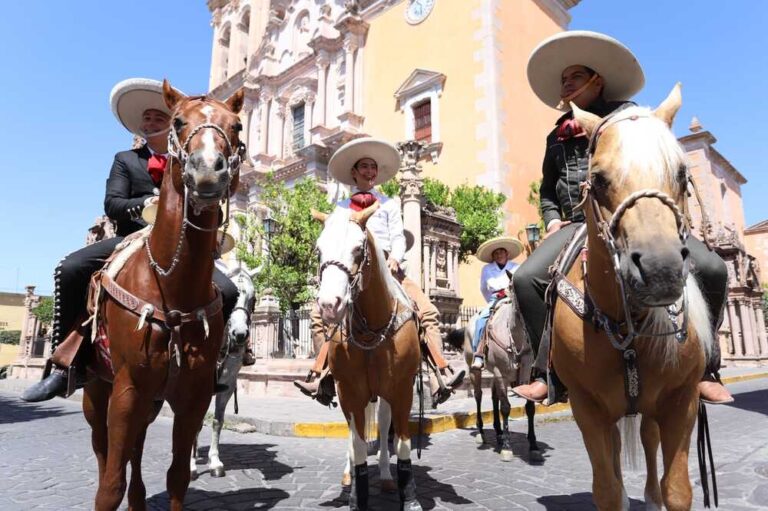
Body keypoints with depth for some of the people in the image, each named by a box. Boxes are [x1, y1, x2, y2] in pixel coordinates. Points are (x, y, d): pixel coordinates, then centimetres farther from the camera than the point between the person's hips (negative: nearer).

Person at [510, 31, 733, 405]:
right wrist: (552, 220, 9)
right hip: (580, 225, 2)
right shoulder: (558, 137, 21)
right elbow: (547, 190, 28)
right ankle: (550, 372, -10)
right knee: (527, 278, -22)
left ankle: (704, 367, -1)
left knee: (710, 269, -22)